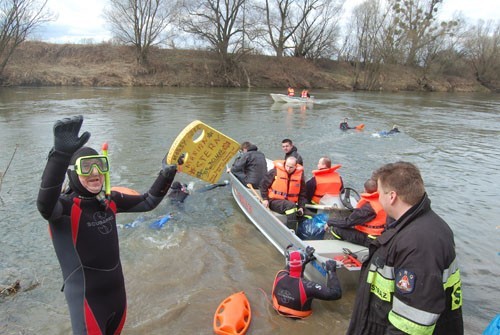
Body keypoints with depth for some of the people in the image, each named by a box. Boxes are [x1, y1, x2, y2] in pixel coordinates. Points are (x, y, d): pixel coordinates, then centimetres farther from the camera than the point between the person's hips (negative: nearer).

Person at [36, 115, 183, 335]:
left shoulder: (109, 201, -1)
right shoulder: (65, 206, -19)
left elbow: (148, 202, 10)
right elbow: (44, 204, -43)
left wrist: (166, 175, -4)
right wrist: (61, 154, -58)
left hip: (116, 291, 7)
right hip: (86, 299, -6)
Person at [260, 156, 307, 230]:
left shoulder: (300, 175, 3)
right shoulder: (275, 171, -6)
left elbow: (302, 194, 10)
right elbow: (263, 184, 3)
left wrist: (301, 207, -1)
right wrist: (265, 199, -4)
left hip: (291, 203, 4)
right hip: (274, 201, -4)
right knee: (291, 205, -32)